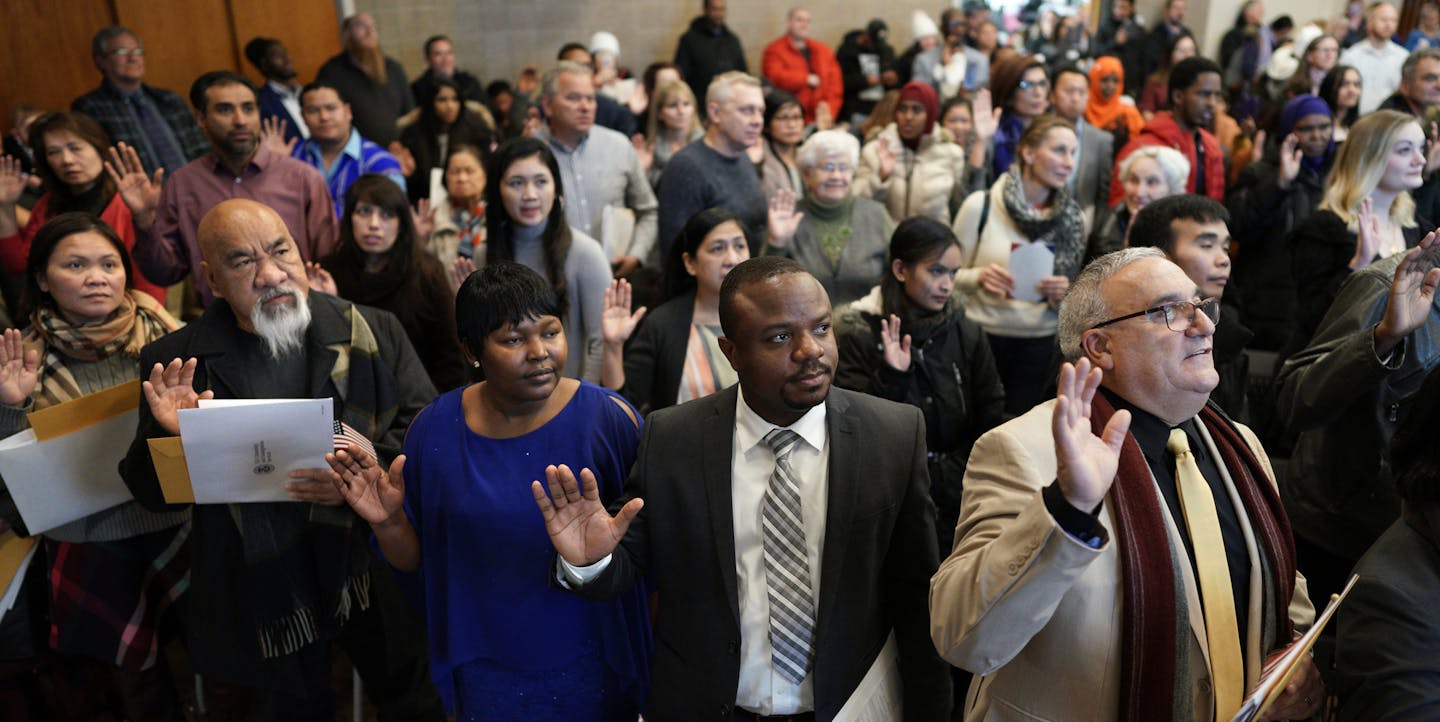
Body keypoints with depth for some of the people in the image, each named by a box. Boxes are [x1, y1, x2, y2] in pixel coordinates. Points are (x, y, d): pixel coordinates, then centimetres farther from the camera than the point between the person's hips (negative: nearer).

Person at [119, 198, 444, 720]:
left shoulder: (373, 334, -6)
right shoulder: (177, 362, -4)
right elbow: (151, 494, 1)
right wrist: (173, 437, -21)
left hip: (377, 575, 1)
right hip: (261, 594, 0)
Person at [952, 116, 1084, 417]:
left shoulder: (1073, 219, 6)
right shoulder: (981, 205, -5)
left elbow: (1075, 292, 16)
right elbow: (951, 275, 1)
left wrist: (1063, 293, -6)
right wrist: (979, 277, -18)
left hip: (1040, 344, 3)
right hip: (983, 336, -2)